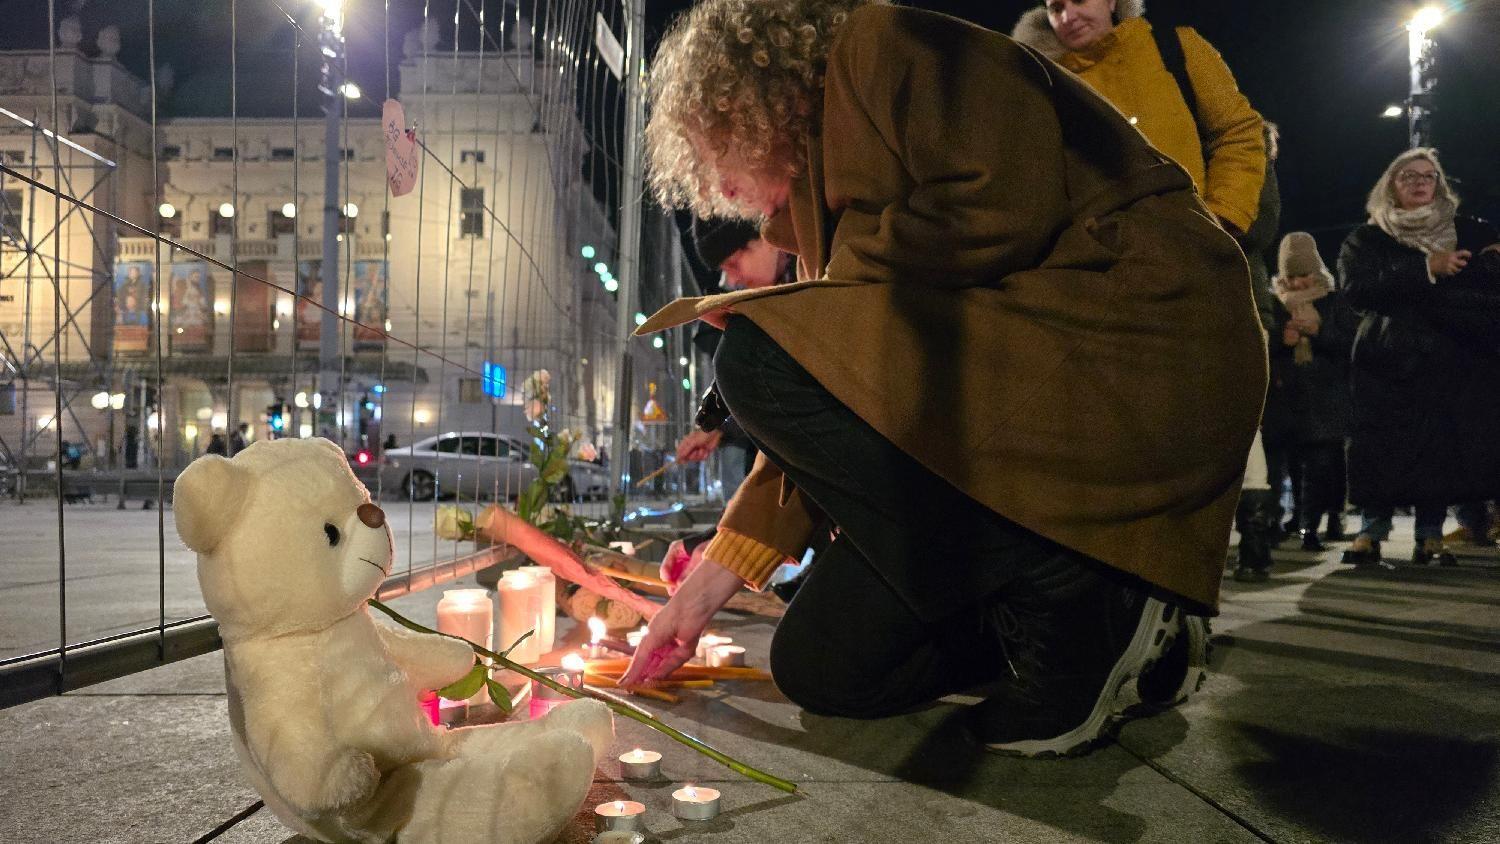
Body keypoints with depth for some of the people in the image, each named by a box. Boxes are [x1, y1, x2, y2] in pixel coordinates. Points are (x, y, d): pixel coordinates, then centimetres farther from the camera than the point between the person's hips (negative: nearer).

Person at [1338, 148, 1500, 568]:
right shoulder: (1366, 239, 10)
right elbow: (1358, 289, -9)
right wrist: (1427, 270, -16)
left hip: (1453, 360, 1)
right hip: (1389, 358, -1)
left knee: (1442, 446, -6)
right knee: (1383, 447, -8)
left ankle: (1430, 537, -1)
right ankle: (1371, 533, -5)